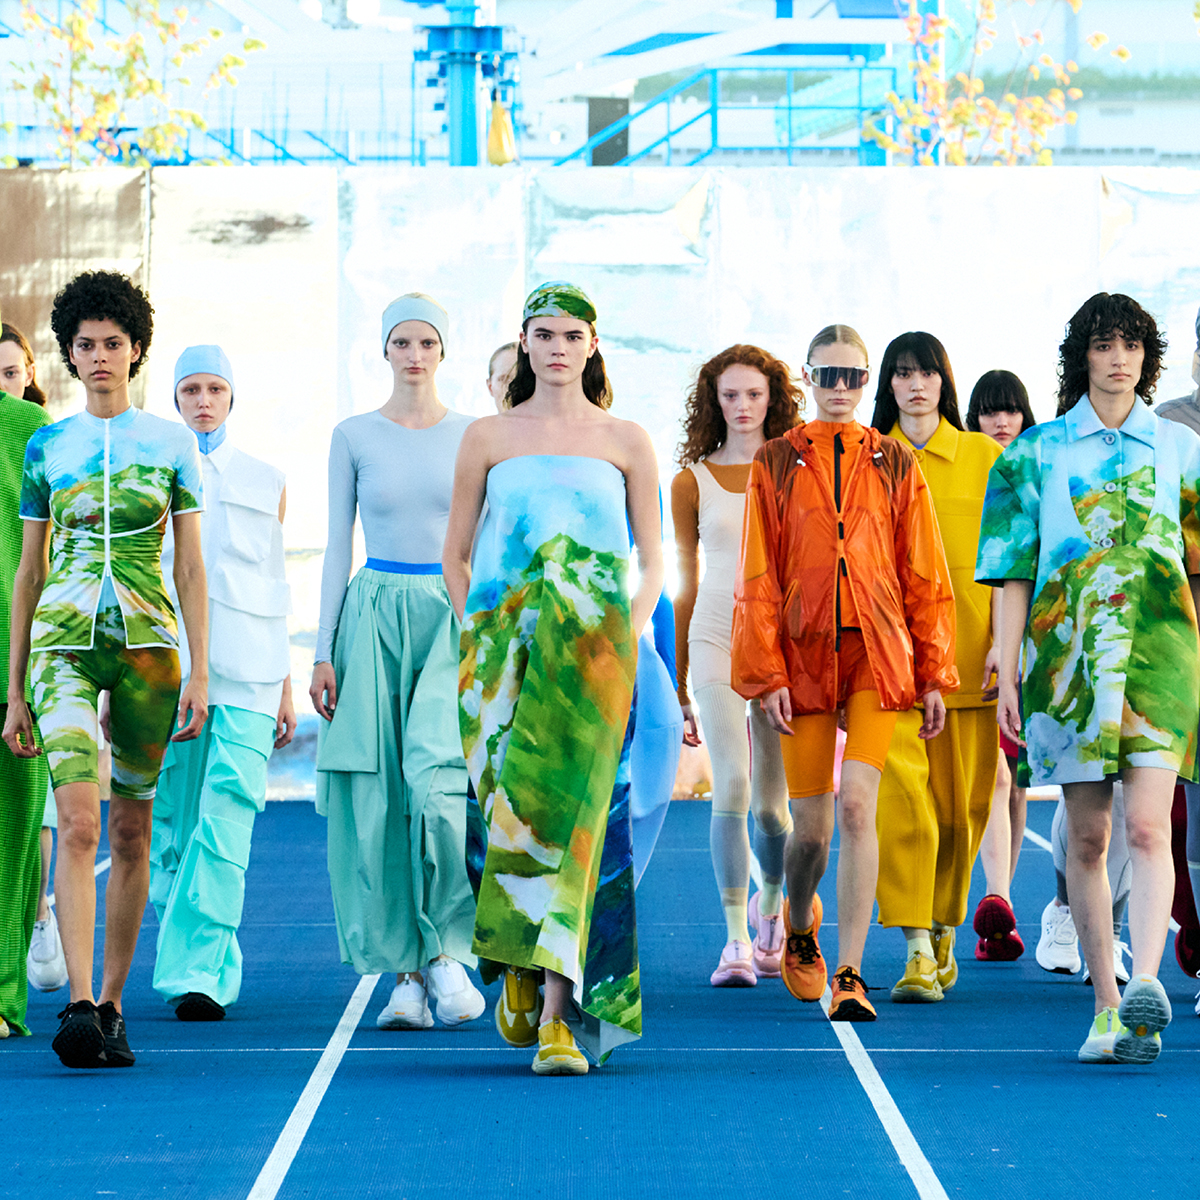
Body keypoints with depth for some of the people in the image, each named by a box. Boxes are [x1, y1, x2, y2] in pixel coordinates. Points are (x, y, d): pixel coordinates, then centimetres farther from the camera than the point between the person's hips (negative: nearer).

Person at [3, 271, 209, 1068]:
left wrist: (200, 673, 0)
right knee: (79, 823, -16)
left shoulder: (172, 443, 7)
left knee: (131, 831, 5)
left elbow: (191, 567, 7)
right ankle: (80, 1003, -23)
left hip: (147, 644, 1)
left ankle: (112, 1004, 15)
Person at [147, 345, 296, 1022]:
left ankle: (197, 971, -19)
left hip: (245, 669, -1)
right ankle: (215, 962, 22)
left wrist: (287, 685, 14)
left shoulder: (266, 482, 13)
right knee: (173, 823, 2)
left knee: (228, 809, -15)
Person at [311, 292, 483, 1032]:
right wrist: (324, 652, 1)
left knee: (441, 778, -20)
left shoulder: (473, 436, 6)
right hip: (374, 618, 1)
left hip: (454, 621, -1)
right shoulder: (355, 437, 7)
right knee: (378, 802, -2)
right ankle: (406, 971, 5)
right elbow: (338, 545, 8)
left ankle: (448, 951, -10)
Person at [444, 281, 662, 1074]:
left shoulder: (626, 442, 9)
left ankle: (560, 1014, -15)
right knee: (503, 808, -3)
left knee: (568, 810, -12)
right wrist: (475, 636, 2)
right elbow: (456, 556, 14)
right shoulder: (488, 439, 11)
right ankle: (518, 974, 23)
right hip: (501, 643, 1)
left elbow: (653, 563, 11)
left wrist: (626, 636, -4)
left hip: (590, 649, -1)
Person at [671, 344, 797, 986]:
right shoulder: (692, 482, 6)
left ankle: (770, 913, 32)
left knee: (772, 802, 5)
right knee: (731, 787, -16)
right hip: (716, 641, -1)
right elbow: (687, 585, 11)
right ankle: (736, 940, -14)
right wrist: (678, 686, 11)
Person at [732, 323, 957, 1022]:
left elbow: (925, 576, 9)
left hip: (877, 655, 0)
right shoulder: (776, 465, 6)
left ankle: (849, 976, -15)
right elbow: (757, 579, 4)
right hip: (804, 655, 0)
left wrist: (935, 675, 4)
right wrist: (767, 674, -4)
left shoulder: (894, 466, 8)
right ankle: (800, 927, 36)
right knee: (810, 828, 3)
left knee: (858, 803, -17)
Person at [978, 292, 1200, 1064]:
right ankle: (1108, 1006, 7)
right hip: (1068, 649, 1)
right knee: (1087, 836, 2)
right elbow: (1015, 569, 8)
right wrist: (1008, 672, 1)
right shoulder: (1039, 452, 9)